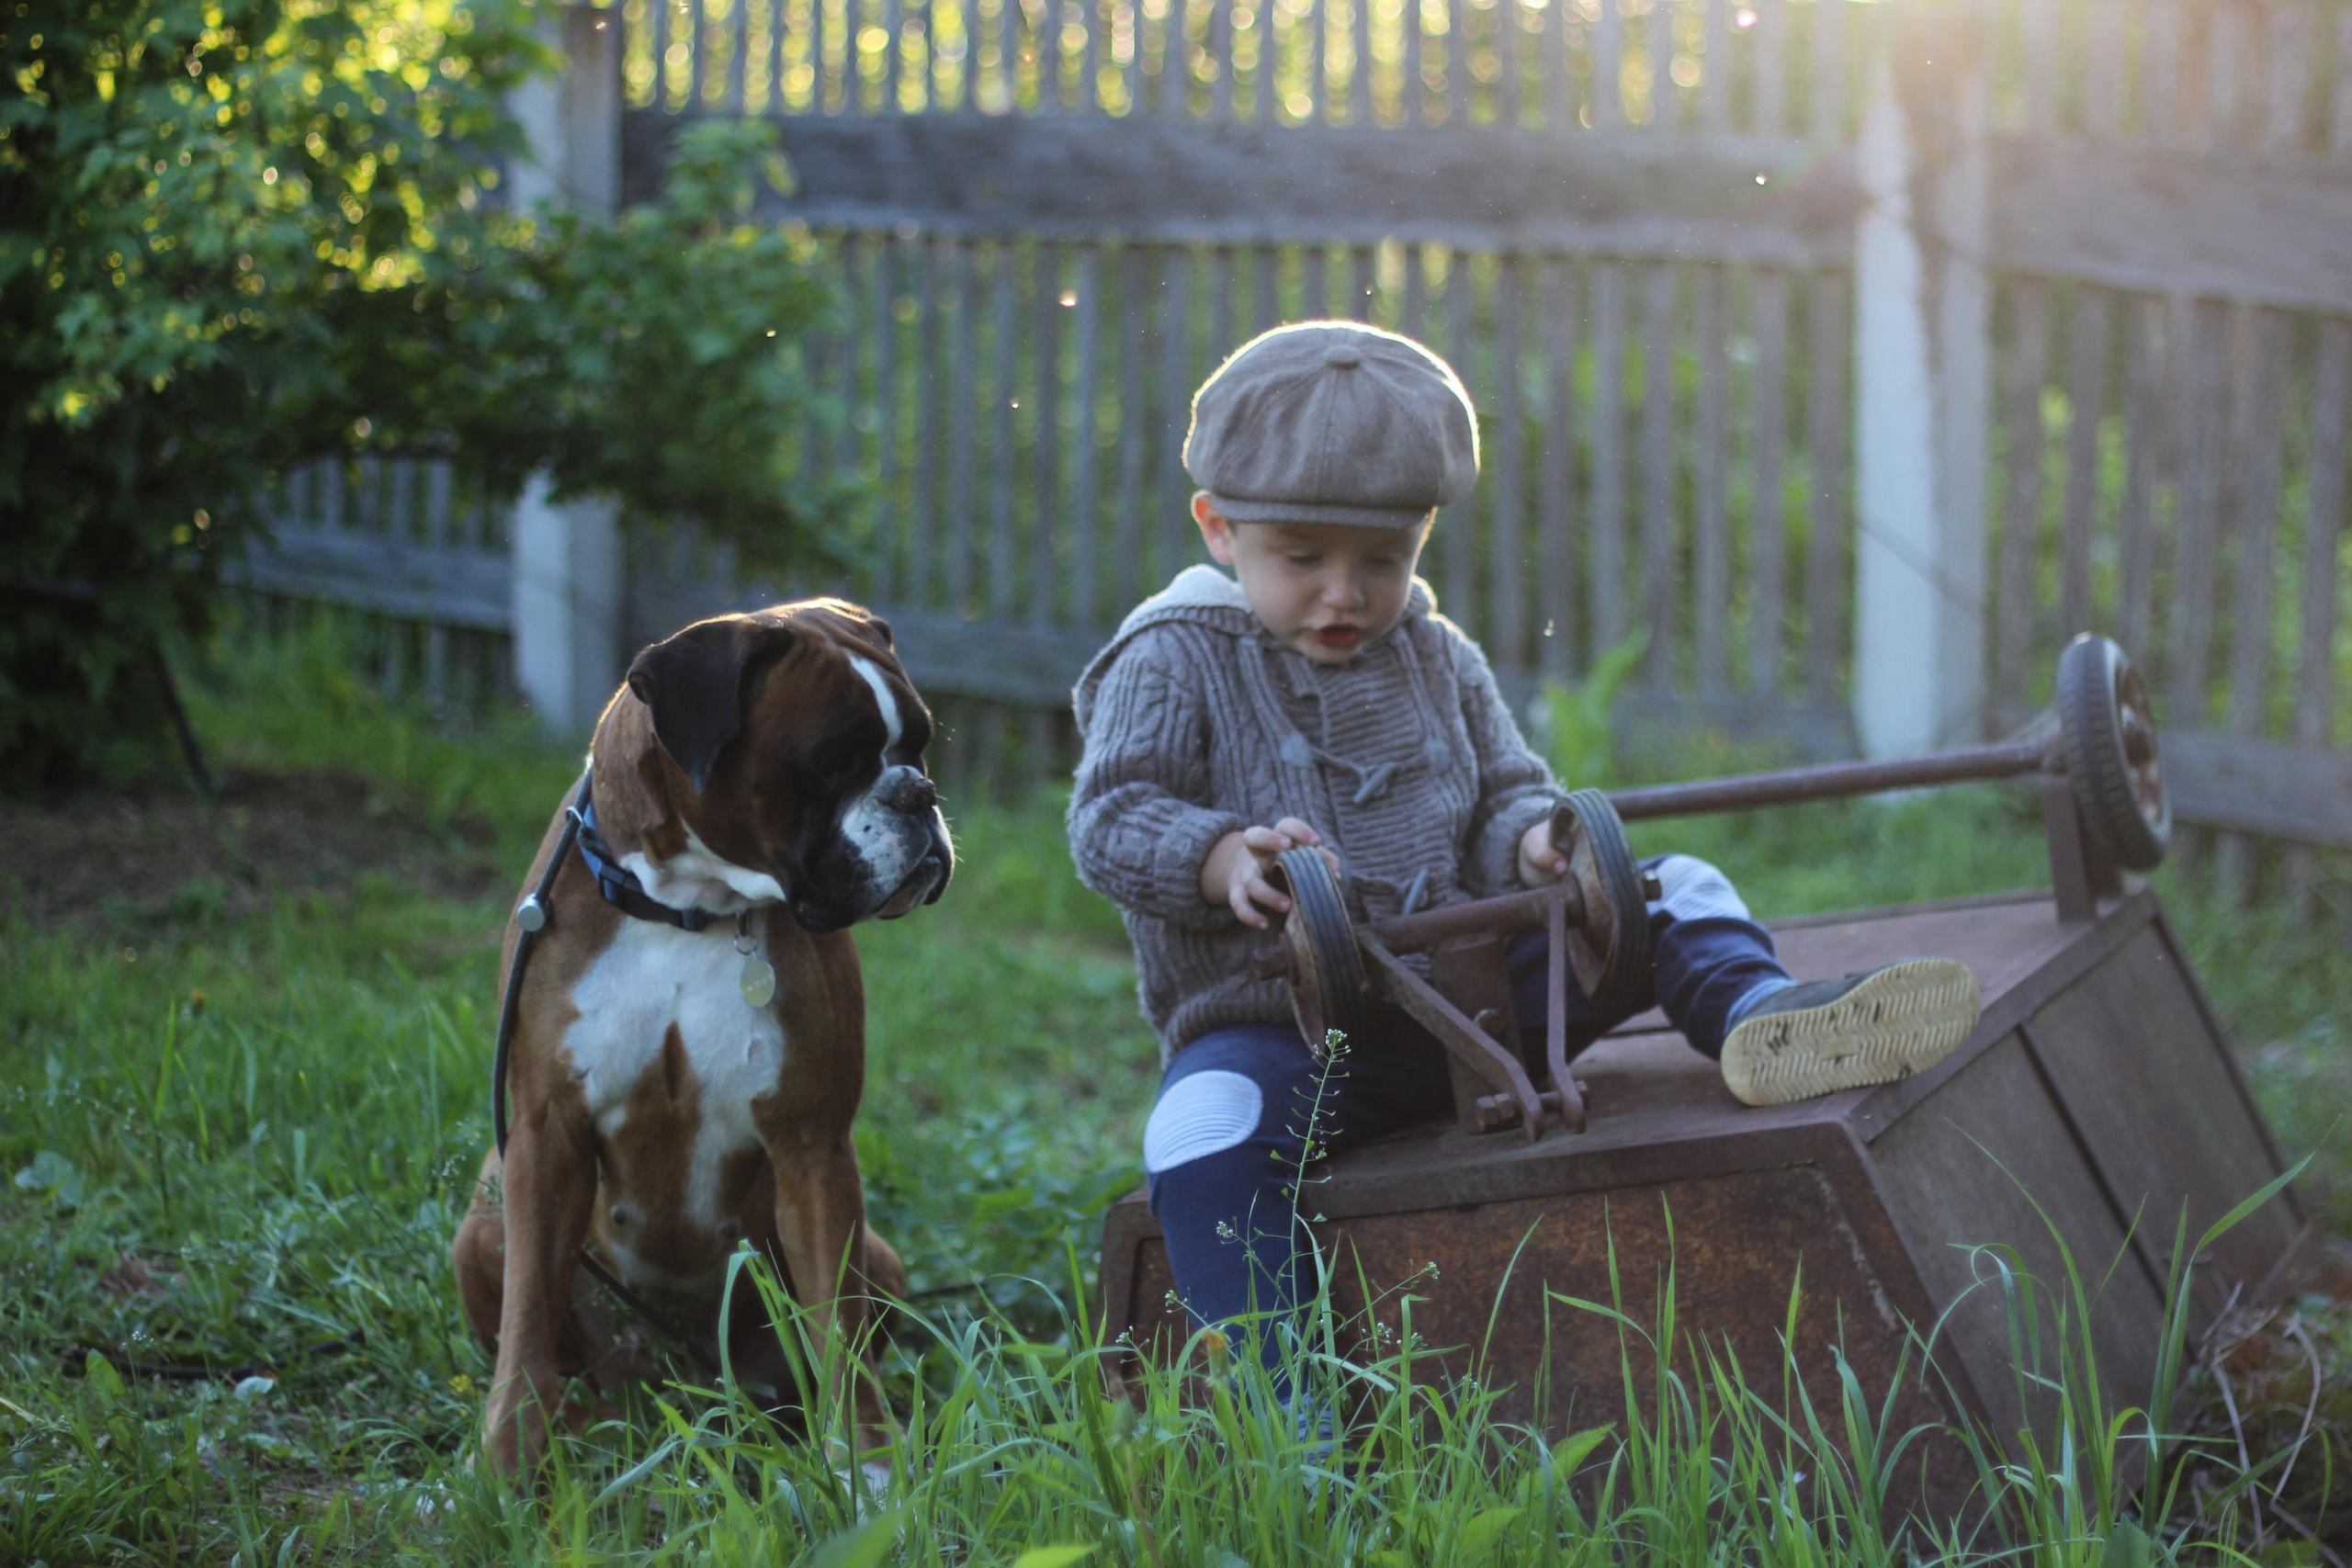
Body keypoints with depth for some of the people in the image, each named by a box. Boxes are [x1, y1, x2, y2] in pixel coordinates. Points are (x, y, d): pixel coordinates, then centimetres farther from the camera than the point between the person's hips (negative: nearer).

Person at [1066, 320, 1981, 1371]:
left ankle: (1755, 1012, -34)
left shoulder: (1438, 662, 15)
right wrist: (1224, 859, -29)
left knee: (1675, 893, -4)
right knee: (1209, 1124, -37)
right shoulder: (1172, 664, 0)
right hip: (1275, 1024, -5)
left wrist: (1531, 843, -9)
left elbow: (1505, 794, 17)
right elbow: (1110, 821, -8)